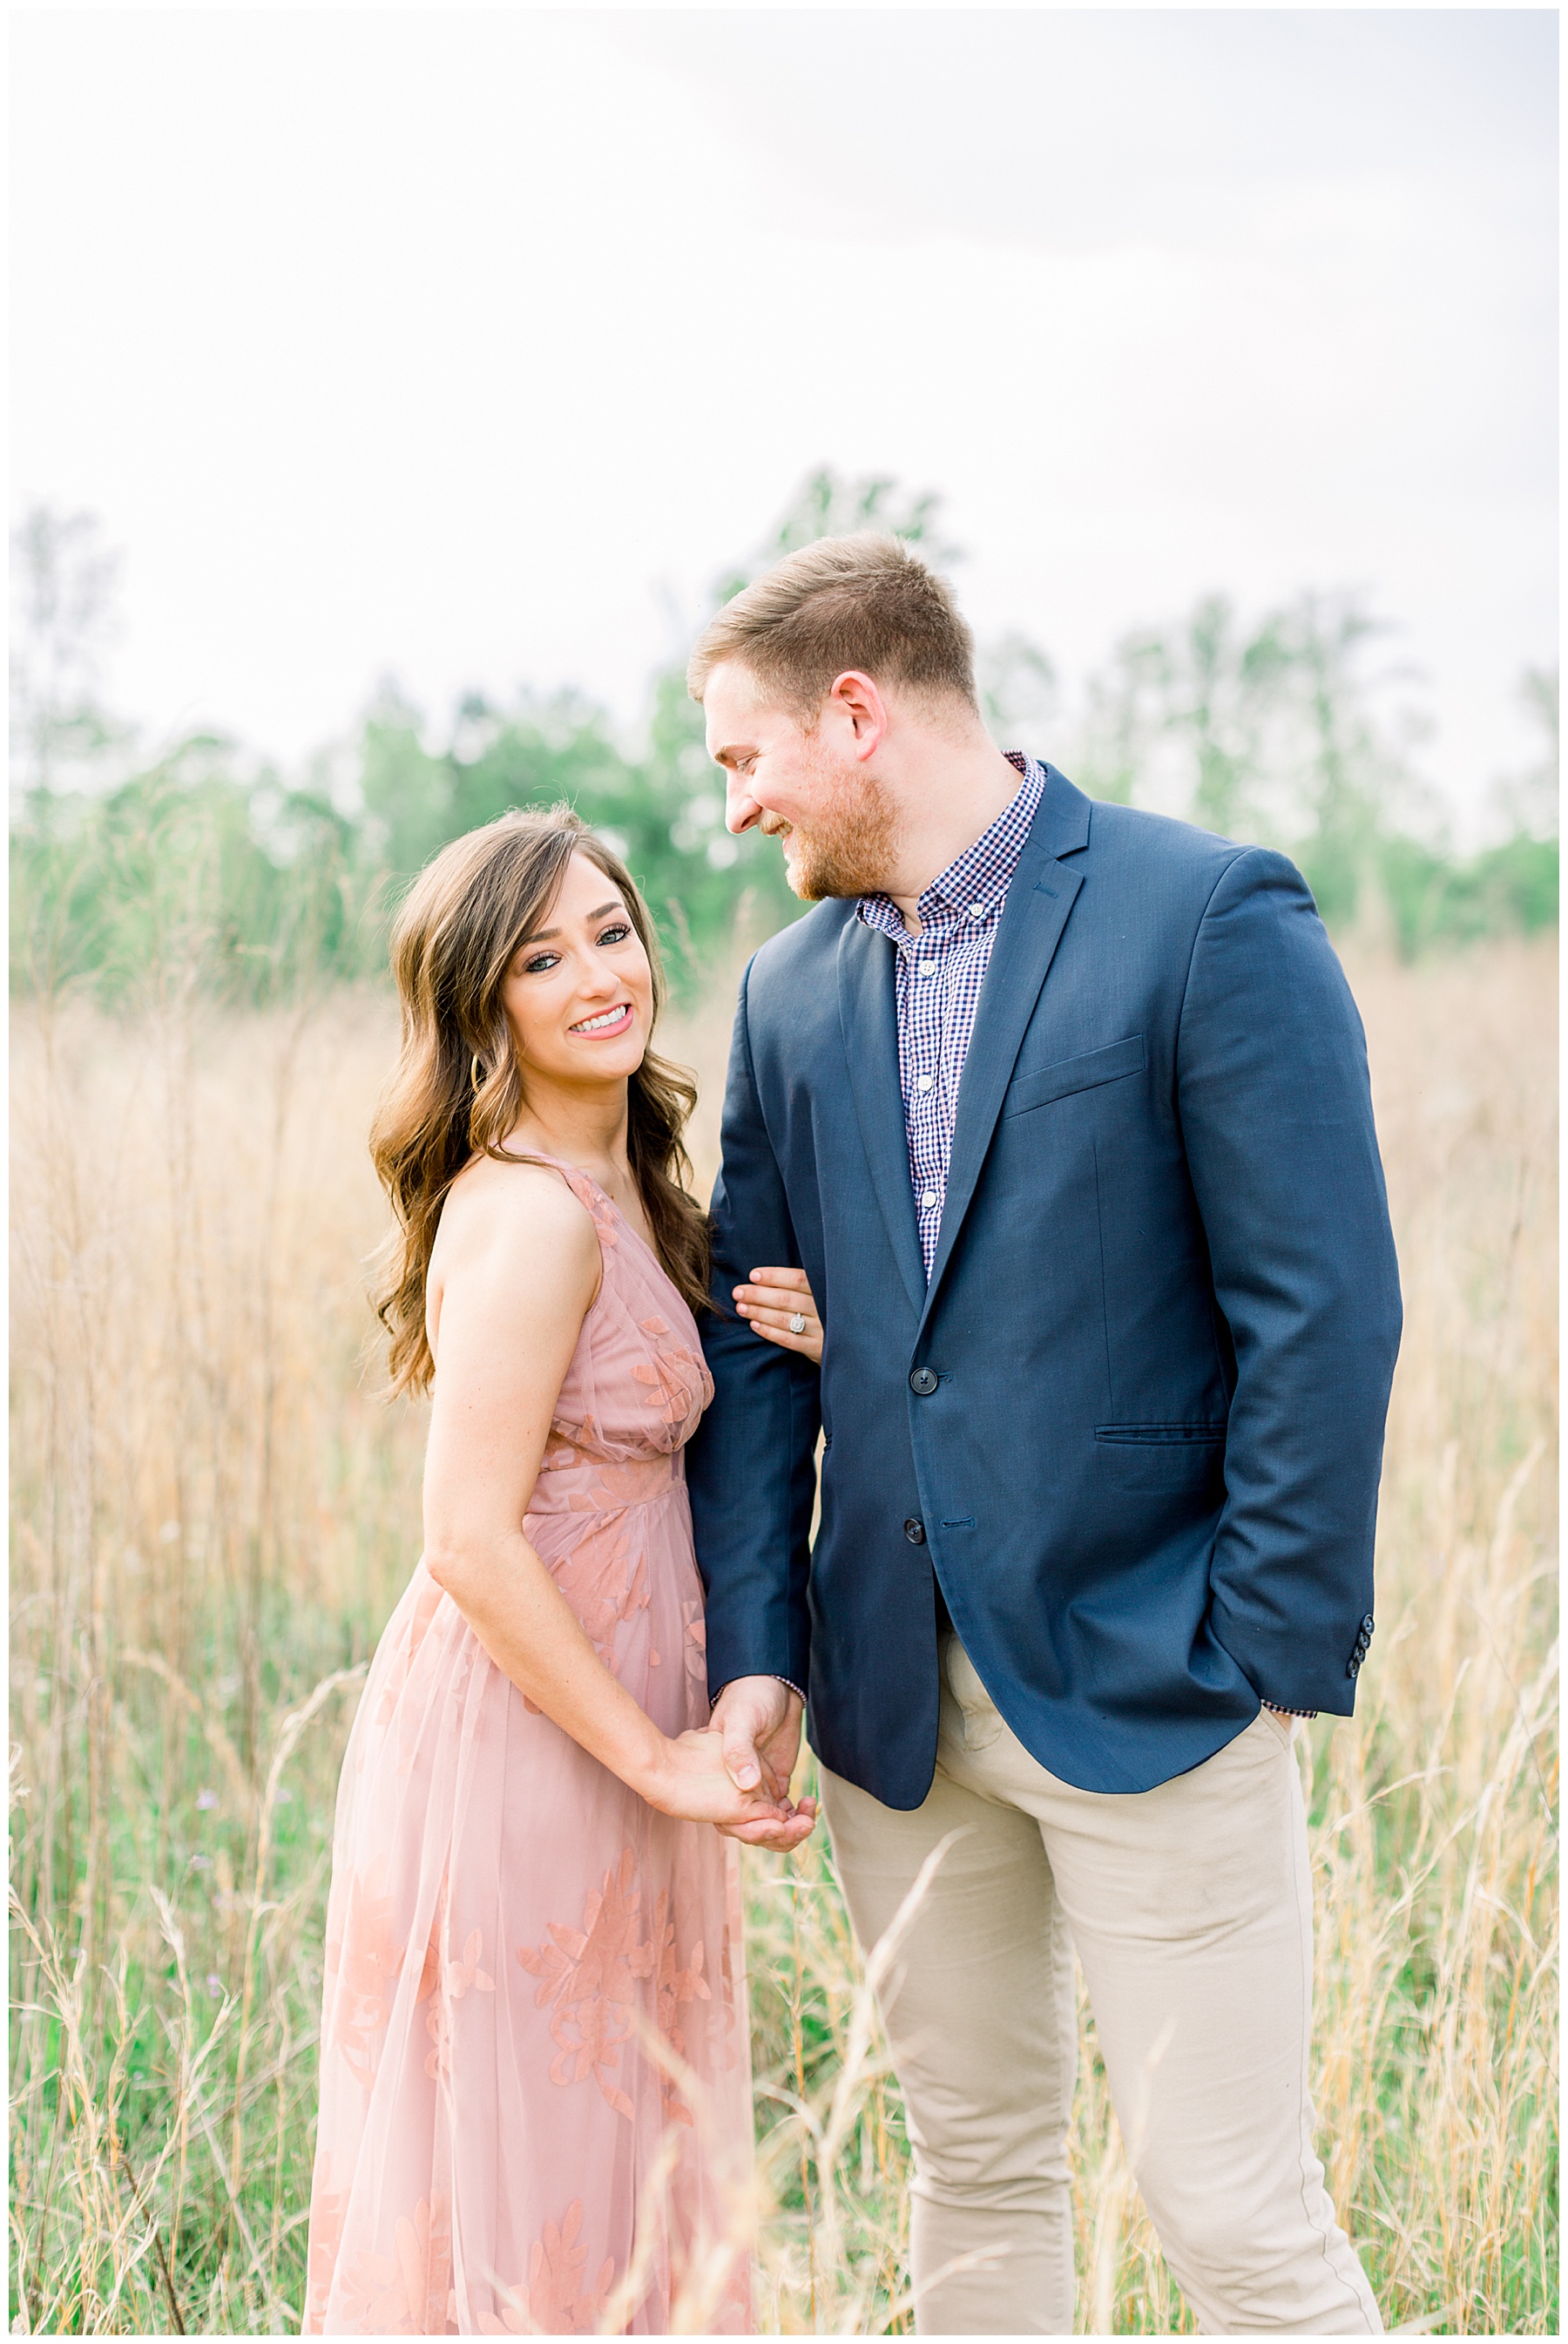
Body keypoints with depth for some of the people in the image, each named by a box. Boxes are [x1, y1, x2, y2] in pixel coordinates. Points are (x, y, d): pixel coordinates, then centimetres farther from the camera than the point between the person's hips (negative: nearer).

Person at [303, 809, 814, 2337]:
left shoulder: (612, 1186, 8)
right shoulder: (528, 1211, -20)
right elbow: (473, 1541, -23)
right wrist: (658, 1759, -17)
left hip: (598, 1723, 9)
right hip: (522, 1741, -9)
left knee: (605, 2163, 20)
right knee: (520, 2185, 5)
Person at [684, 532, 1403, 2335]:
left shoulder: (1215, 918, -10)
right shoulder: (793, 990, 9)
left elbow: (1322, 1311, -12)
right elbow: (751, 1331, 11)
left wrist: (1275, 1656, -12)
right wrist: (754, 1642, 2)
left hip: (1152, 1684, -5)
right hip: (897, 1696, 6)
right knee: (972, 2158, 16)